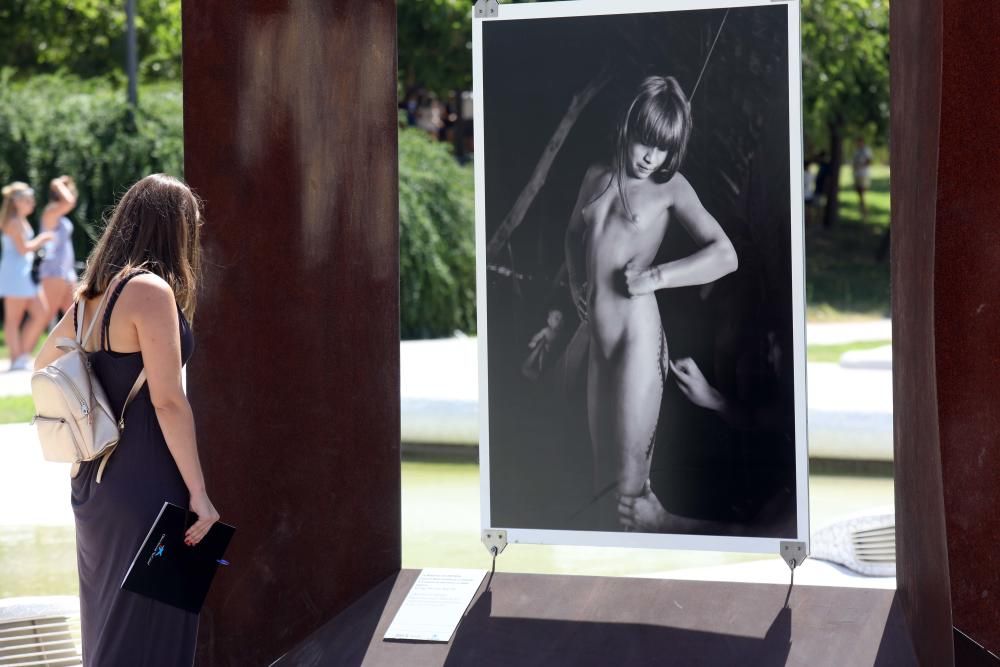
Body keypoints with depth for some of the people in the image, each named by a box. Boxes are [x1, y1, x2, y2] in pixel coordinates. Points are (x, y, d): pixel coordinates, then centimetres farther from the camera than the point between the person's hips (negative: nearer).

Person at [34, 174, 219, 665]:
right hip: (145, 486, -9)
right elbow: (168, 400, -18)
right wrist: (198, 493, -16)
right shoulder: (151, 290, -14)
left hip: (94, 480, 9)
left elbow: (43, 366, 24)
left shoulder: (92, 293, 10)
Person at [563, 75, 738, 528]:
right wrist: (576, 284, 13)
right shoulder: (597, 178, 11)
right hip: (598, 340, 6)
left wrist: (653, 278, -15)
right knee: (602, 465, 14)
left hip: (637, 338, -6)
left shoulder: (671, 187, -3)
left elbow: (725, 256, -11)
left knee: (629, 474, -3)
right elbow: (575, 234, 29)